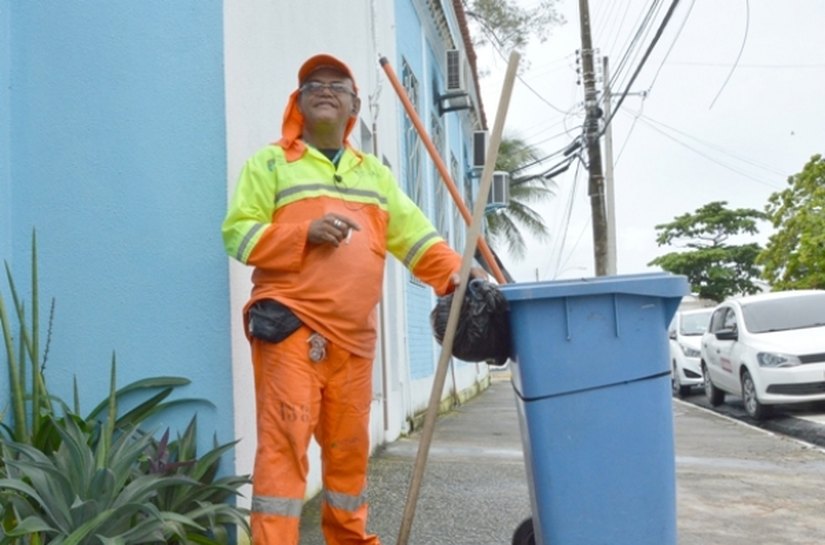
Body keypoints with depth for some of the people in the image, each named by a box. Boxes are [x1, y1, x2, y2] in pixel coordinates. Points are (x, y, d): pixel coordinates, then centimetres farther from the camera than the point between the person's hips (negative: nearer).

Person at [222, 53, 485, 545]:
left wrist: (455, 271, -8)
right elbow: (238, 234, -3)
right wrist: (305, 232, -17)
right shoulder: (270, 163, 6)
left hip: (354, 334, 5)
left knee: (350, 445, 13)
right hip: (290, 325, -5)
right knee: (286, 440, -11)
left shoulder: (375, 173, 19)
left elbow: (415, 235, 10)